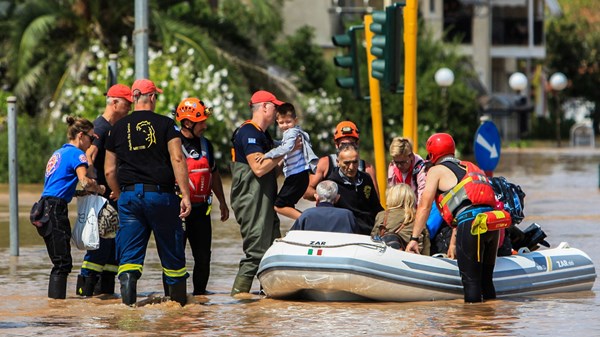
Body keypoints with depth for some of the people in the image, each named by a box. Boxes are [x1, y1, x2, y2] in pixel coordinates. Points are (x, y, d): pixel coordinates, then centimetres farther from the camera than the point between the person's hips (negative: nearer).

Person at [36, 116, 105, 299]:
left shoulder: (59, 153, 23)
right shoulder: (77, 154, -5)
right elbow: (85, 181, -18)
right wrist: (100, 189, 2)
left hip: (45, 207, 9)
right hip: (56, 208, -9)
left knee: (61, 262, 11)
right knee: (63, 262, -10)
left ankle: (54, 301, 10)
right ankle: (57, 299, -15)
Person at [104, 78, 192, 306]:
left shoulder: (118, 128, 8)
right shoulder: (165, 124, -1)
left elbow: (109, 171, 9)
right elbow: (177, 159, -10)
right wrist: (185, 195, -10)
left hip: (129, 195, 2)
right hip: (160, 194, -2)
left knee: (130, 251, 2)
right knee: (171, 251, 10)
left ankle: (127, 291, -18)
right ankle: (179, 299, 17)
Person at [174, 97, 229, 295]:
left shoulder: (205, 145, 14)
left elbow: (214, 174, 26)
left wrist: (222, 202, 27)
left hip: (201, 209, 6)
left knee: (203, 256, 7)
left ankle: (200, 292, 19)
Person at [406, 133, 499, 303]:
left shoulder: (437, 171, 11)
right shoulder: (469, 167, 31)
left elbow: (424, 207, 7)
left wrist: (414, 239, 11)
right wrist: (453, 242, 34)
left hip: (471, 224, -7)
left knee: (470, 281, -3)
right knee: (485, 280, 14)